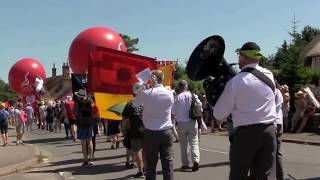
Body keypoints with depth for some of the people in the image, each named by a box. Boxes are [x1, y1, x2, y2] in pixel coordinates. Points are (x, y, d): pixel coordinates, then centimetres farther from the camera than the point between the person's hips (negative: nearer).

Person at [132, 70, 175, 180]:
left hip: (151, 133, -2)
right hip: (167, 132, 2)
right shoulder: (170, 94, 0)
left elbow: (134, 104, 7)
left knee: (151, 164, 5)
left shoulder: (145, 93, -9)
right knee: (168, 163, 4)